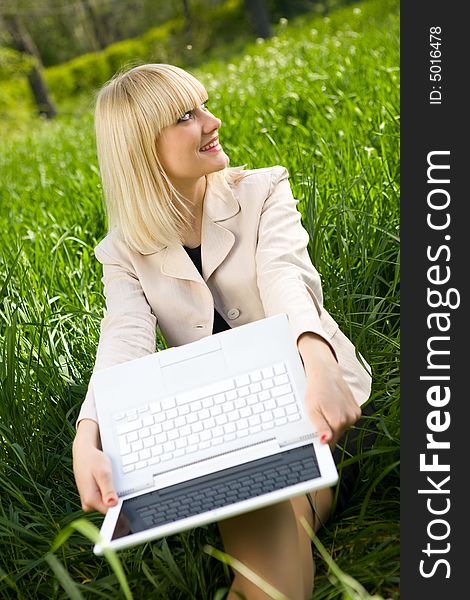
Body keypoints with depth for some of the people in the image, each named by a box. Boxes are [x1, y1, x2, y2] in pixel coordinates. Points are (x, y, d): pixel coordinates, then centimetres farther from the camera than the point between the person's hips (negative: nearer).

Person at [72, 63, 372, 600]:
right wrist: (86, 442, -39)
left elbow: (286, 278, -25)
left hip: (304, 388, -1)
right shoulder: (125, 253, 0)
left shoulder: (262, 193, -4)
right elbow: (123, 343, -18)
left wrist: (318, 364, -48)